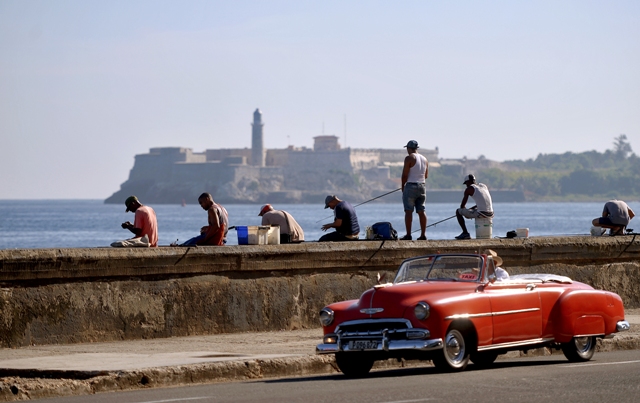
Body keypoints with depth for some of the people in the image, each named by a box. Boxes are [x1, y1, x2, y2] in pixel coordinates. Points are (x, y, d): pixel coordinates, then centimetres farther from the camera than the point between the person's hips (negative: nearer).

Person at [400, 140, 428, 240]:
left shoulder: (409, 158, -10)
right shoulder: (424, 159, 12)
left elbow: (405, 174, -11)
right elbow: (426, 175, 16)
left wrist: (403, 186, 1)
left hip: (411, 186, -6)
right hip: (422, 186, 6)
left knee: (408, 211, -5)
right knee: (421, 211, 7)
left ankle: (408, 235, -9)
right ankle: (423, 235, 4)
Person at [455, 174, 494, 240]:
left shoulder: (469, 189, 1)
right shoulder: (484, 186, 20)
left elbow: (462, 205, 4)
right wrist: (473, 208, 34)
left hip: (481, 213, -7)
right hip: (490, 214, 7)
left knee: (458, 211, 11)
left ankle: (465, 233, 5)